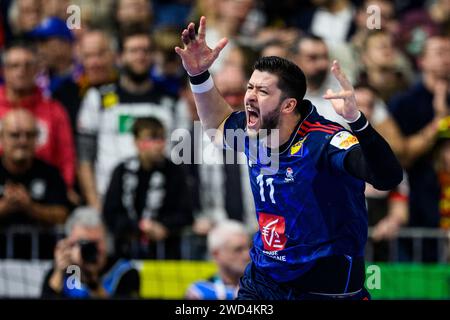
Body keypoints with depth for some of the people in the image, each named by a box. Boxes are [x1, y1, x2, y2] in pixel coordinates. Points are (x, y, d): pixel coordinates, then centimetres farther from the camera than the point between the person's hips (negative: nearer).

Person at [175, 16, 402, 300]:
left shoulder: (323, 141, -23)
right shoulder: (253, 133, 0)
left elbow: (388, 178, -39)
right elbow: (219, 125, 26)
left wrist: (356, 119, -53)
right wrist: (199, 75, 11)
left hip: (323, 290, -7)